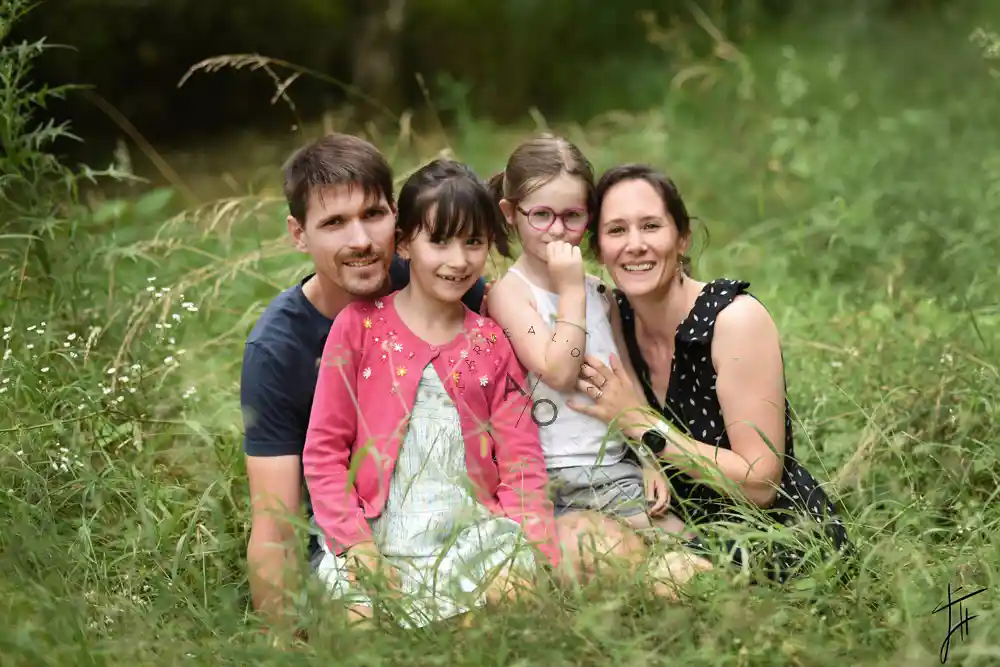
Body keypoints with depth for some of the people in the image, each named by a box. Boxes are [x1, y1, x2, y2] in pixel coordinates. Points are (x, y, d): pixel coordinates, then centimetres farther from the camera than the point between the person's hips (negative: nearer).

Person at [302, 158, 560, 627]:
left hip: (473, 532, 3)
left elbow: (521, 464, 5)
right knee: (364, 623, -28)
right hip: (380, 535, -3)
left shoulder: (493, 343, 10)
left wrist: (529, 553, -12)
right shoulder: (359, 325, 3)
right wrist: (358, 546, -11)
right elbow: (323, 451, 1)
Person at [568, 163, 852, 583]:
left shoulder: (735, 319, -18)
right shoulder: (611, 316, -1)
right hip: (694, 533, 6)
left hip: (784, 541, -6)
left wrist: (642, 425, -19)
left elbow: (759, 483, -19)